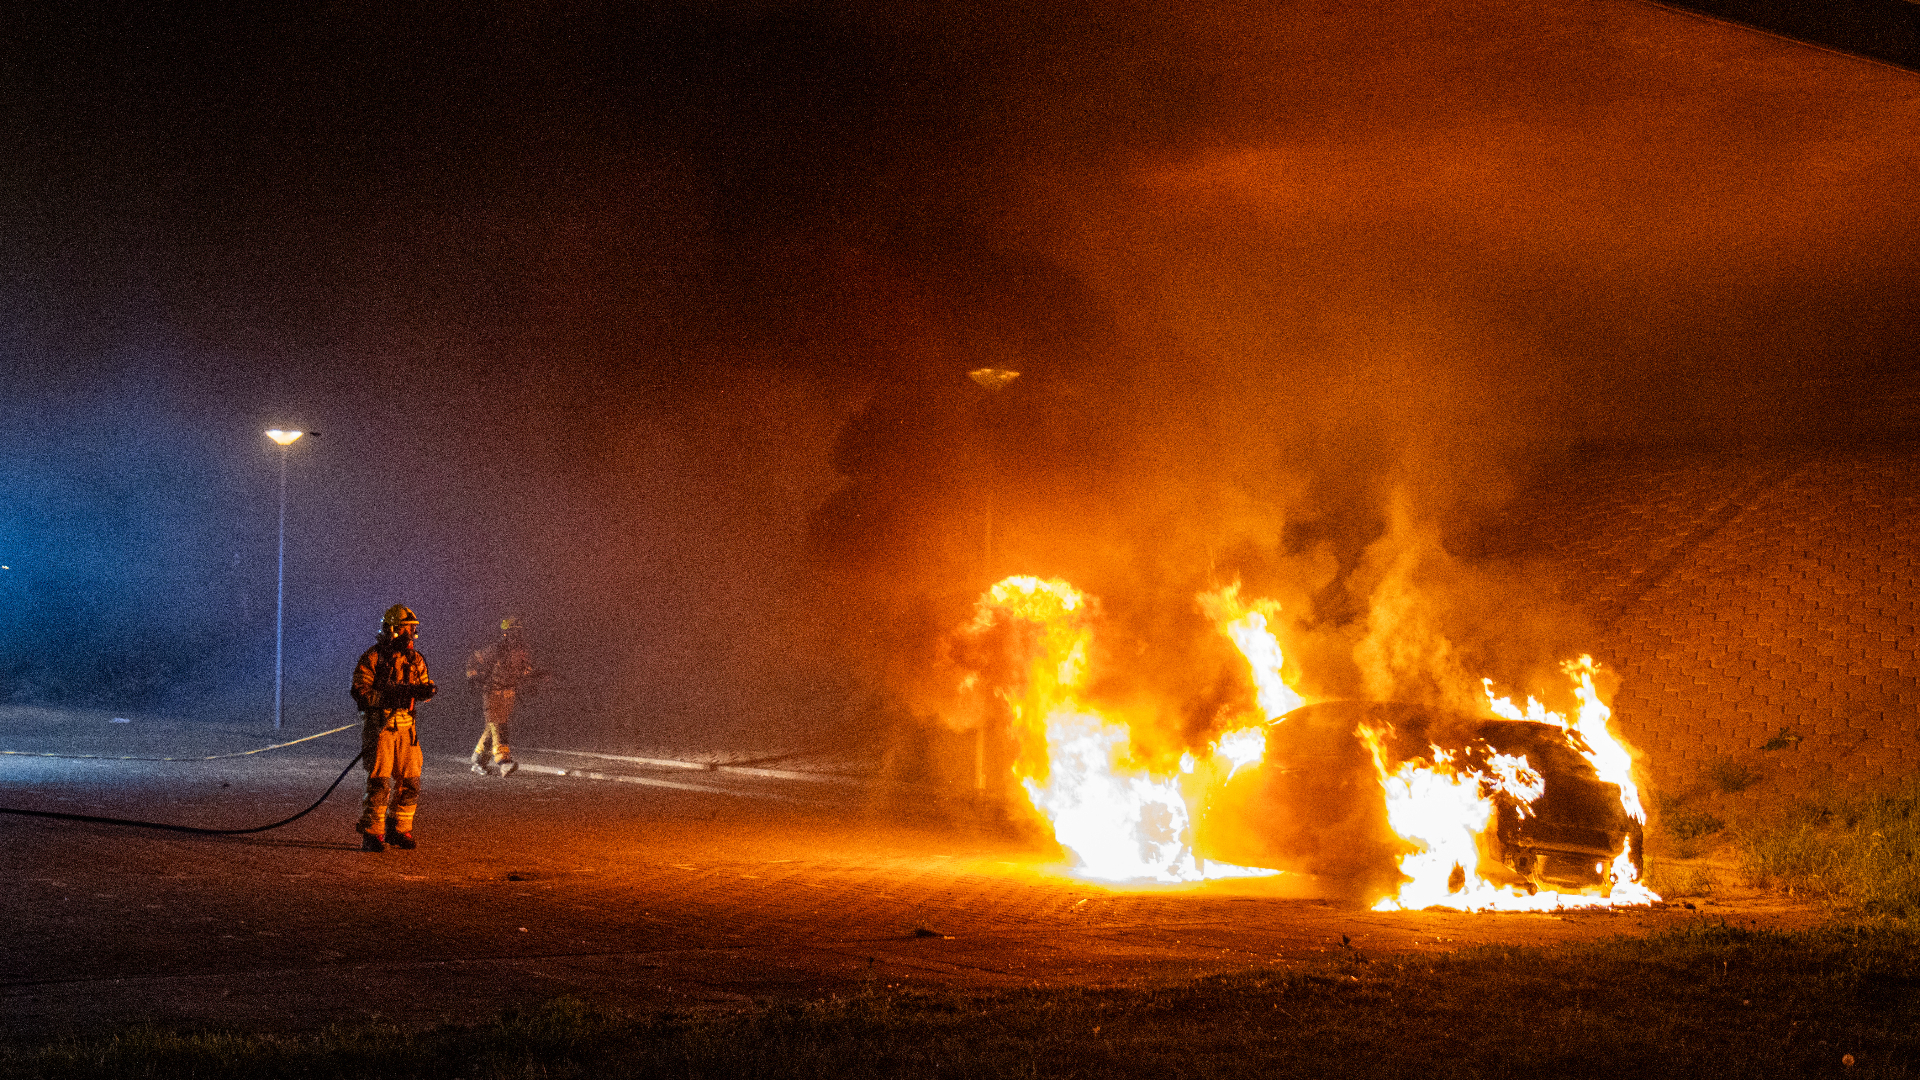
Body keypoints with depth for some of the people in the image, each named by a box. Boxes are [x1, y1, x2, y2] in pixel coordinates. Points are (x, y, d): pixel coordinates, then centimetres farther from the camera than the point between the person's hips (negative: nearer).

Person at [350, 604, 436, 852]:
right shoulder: (372, 658, -6)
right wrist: (389, 695, -22)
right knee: (379, 782, -9)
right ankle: (371, 834, -3)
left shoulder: (415, 659, 13)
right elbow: (360, 692, -11)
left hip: (406, 726, 6)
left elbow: (425, 686, 16)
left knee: (410, 782, 6)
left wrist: (425, 690, -9)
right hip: (379, 726, -6)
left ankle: (399, 829, 20)